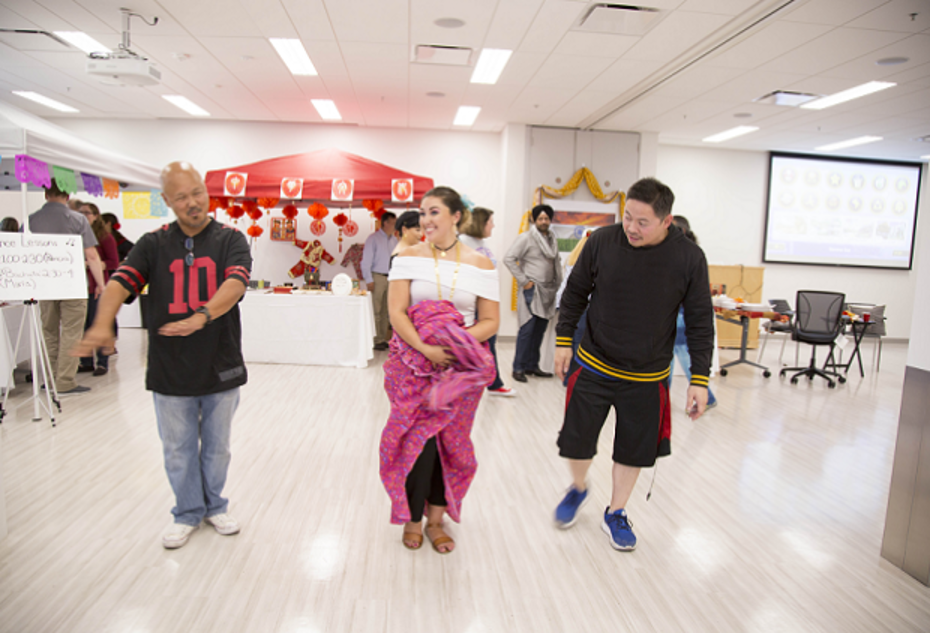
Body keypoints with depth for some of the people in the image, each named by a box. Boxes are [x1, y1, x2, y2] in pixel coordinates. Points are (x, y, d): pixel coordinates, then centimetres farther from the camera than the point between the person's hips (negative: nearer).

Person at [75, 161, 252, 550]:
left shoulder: (230, 239, -2)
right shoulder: (153, 244, 2)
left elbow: (236, 282, -20)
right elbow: (121, 282, -11)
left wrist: (201, 317, -37)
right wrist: (102, 324, -30)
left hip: (220, 367, -1)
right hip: (170, 369, 1)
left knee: (217, 446, 16)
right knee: (178, 449, 14)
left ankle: (214, 506, 38)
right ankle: (188, 513, 35)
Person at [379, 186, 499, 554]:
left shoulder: (480, 264, 2)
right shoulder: (409, 257, 1)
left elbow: (490, 320, 0)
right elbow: (396, 312, -6)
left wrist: (459, 342, -17)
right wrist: (425, 348, -19)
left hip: (459, 367, 1)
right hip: (413, 362, -1)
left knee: (450, 440, 9)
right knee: (418, 437, -1)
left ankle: (435, 519, 29)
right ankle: (412, 520, 22)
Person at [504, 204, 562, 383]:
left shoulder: (552, 239, 14)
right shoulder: (526, 238, -6)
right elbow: (509, 259, -11)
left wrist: (558, 281, 11)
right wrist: (524, 281, -12)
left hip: (548, 292, 7)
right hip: (532, 290, -7)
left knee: (540, 330, 10)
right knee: (527, 330, -7)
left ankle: (532, 365, 20)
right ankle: (518, 368, 1)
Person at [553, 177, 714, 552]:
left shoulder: (689, 258, -11)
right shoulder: (601, 242, -11)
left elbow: (700, 322, -4)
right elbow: (575, 293, 4)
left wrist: (700, 380, -6)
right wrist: (563, 340, 3)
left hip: (646, 378, 0)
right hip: (593, 366, 0)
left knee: (633, 450, 12)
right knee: (576, 439, 7)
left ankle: (616, 514, 36)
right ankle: (578, 489, 39)